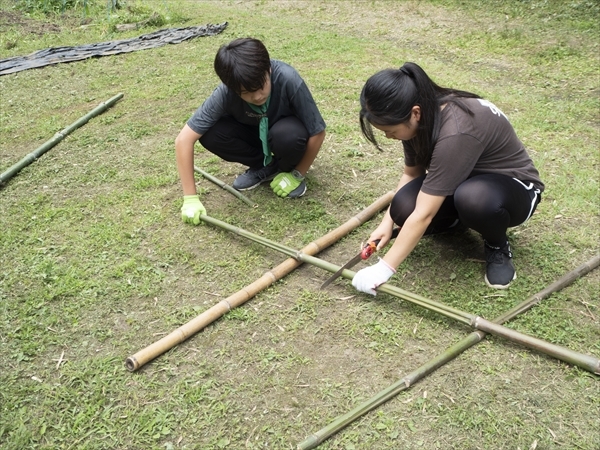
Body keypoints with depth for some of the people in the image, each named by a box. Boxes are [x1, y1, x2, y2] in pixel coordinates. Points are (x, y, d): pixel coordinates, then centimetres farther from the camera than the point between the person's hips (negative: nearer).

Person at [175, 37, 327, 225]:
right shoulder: (225, 93, -31)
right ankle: (264, 166, -1)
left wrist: (297, 174, -17)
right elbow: (183, 139, -29)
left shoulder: (288, 80, -36)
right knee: (210, 134, -26)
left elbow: (317, 132, -26)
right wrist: (190, 198, -29)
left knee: (288, 135, -38)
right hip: (255, 134, 2)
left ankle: (286, 168, -3)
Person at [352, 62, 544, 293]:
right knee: (404, 208, -22)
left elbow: (423, 215, -37)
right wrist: (388, 221, -8)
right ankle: (457, 219, 11)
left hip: (514, 186, -6)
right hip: (462, 180, 7)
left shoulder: (455, 133, -37)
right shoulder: (424, 116, -13)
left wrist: (384, 269, -32)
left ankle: (498, 247, -9)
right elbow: (411, 173, 2)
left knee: (473, 198, -42)